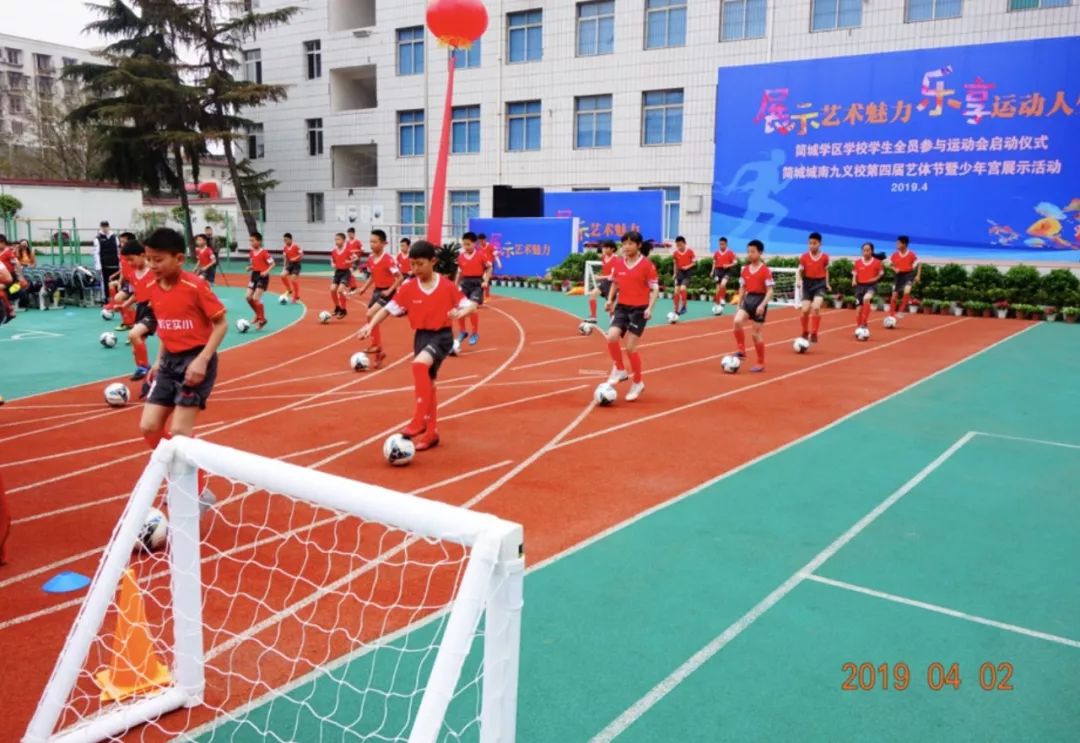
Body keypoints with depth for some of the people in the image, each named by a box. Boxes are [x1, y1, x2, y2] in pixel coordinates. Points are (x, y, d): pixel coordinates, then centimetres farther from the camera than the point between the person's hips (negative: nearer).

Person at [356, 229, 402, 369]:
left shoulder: (388, 259, -18)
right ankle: (378, 353, 19)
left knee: (371, 315, -23)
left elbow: (399, 277, -18)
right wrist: (364, 287, 5)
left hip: (387, 292, -8)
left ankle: (376, 346, -10)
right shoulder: (371, 259, 4)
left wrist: (389, 290, -22)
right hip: (377, 291, 8)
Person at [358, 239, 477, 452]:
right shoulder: (408, 288, -2)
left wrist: (461, 312, -27)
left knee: (419, 364, -31)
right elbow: (388, 309, 1)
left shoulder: (447, 286, -8)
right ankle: (432, 432, 23)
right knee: (427, 382, 10)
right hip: (421, 336, 5)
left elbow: (470, 305, -4)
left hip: (442, 335, -4)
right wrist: (371, 325, -14)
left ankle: (420, 420, -24)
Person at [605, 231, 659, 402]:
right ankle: (619, 370, 7)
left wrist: (650, 307, -20)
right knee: (611, 337, -19)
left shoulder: (647, 264, -10)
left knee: (630, 347, -4)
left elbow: (655, 288, -7)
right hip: (622, 307, 4)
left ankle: (638, 383, 16)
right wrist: (610, 300, 3)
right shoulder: (617, 263, 3)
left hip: (639, 309, -4)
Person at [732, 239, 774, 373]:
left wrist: (763, 305, -24)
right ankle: (742, 351, -7)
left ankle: (761, 364, 14)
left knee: (756, 333, 0)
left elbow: (770, 290, -13)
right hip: (748, 299, 5)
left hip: (759, 300, -5)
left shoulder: (765, 270, -10)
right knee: (737, 321, -23)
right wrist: (739, 304, 13)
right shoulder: (745, 269, 7)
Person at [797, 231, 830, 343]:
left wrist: (827, 284, 7)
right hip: (808, 284, 1)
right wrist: (798, 280, -16)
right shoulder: (804, 257, -4)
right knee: (805, 310, -3)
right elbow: (799, 271, 1)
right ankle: (805, 332, 21)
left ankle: (814, 334, -10)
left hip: (820, 284, -1)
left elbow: (826, 270, 11)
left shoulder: (825, 257, -3)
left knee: (816, 307, -21)